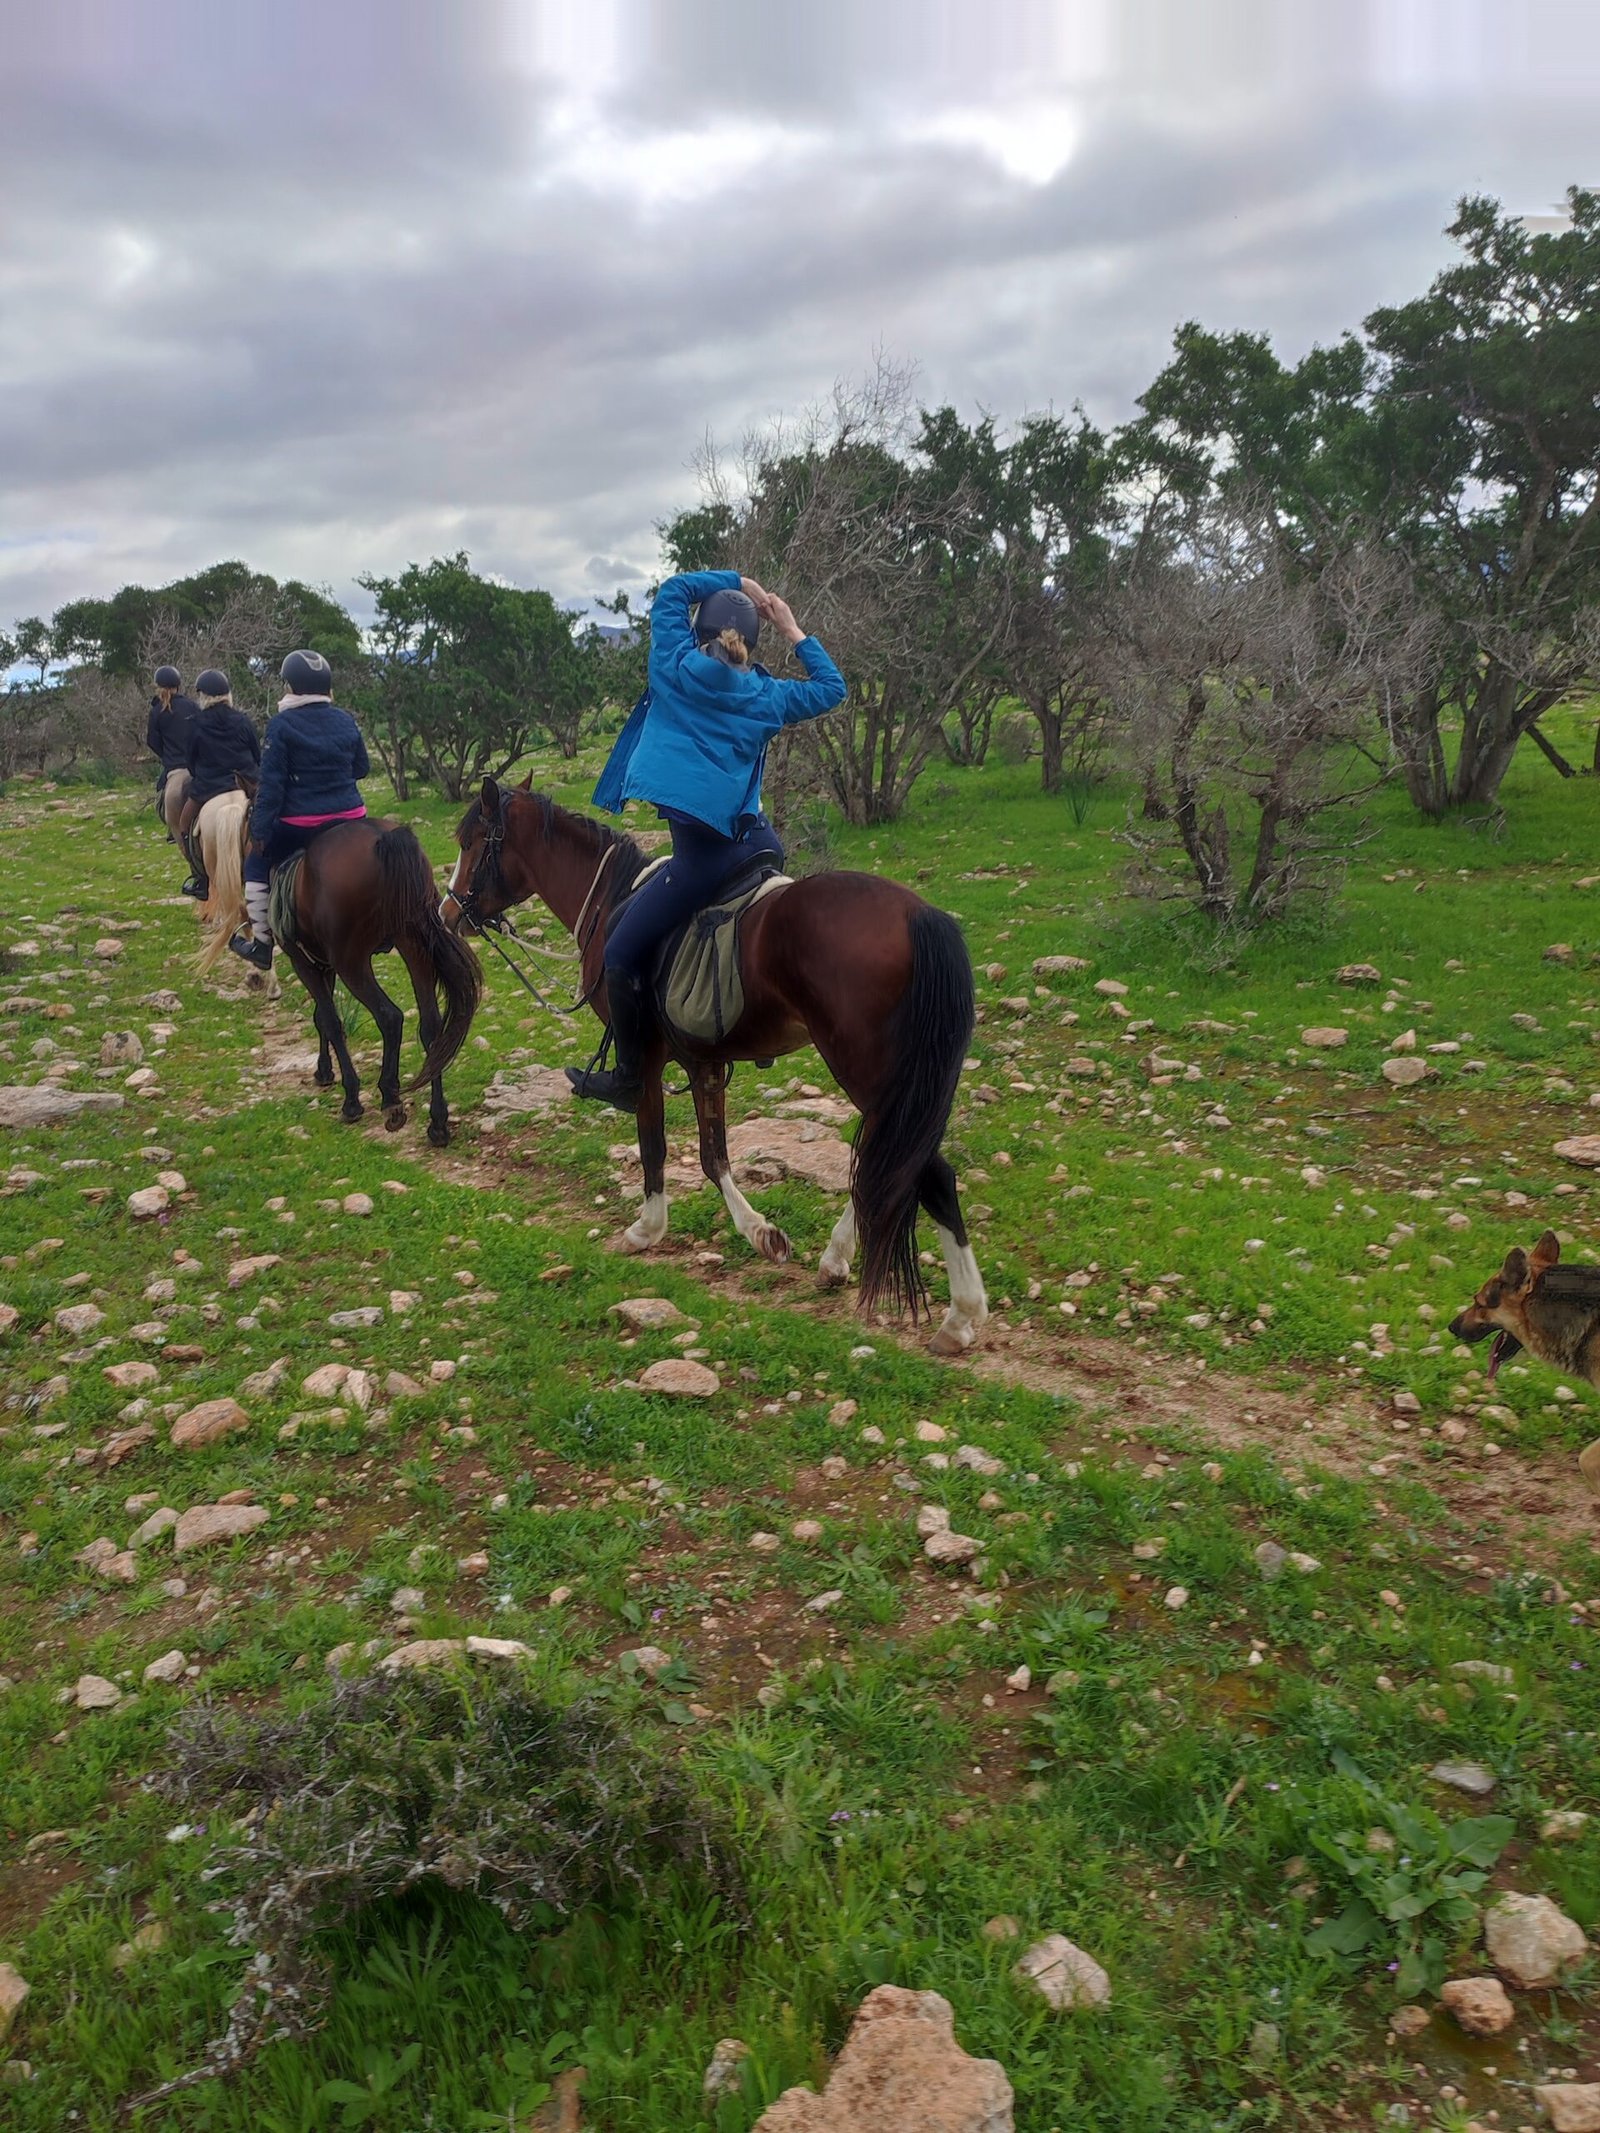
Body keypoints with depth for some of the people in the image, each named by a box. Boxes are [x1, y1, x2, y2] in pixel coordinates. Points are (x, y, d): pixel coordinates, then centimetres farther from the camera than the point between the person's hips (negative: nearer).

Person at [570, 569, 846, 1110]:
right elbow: (832, 687, 25)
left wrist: (741, 583, 20)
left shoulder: (674, 669, 0)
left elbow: (674, 589, 16)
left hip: (703, 851, -6)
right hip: (756, 838, 6)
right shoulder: (767, 697, 8)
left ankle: (629, 1080, 10)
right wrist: (793, 631, 26)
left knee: (621, 954, 5)